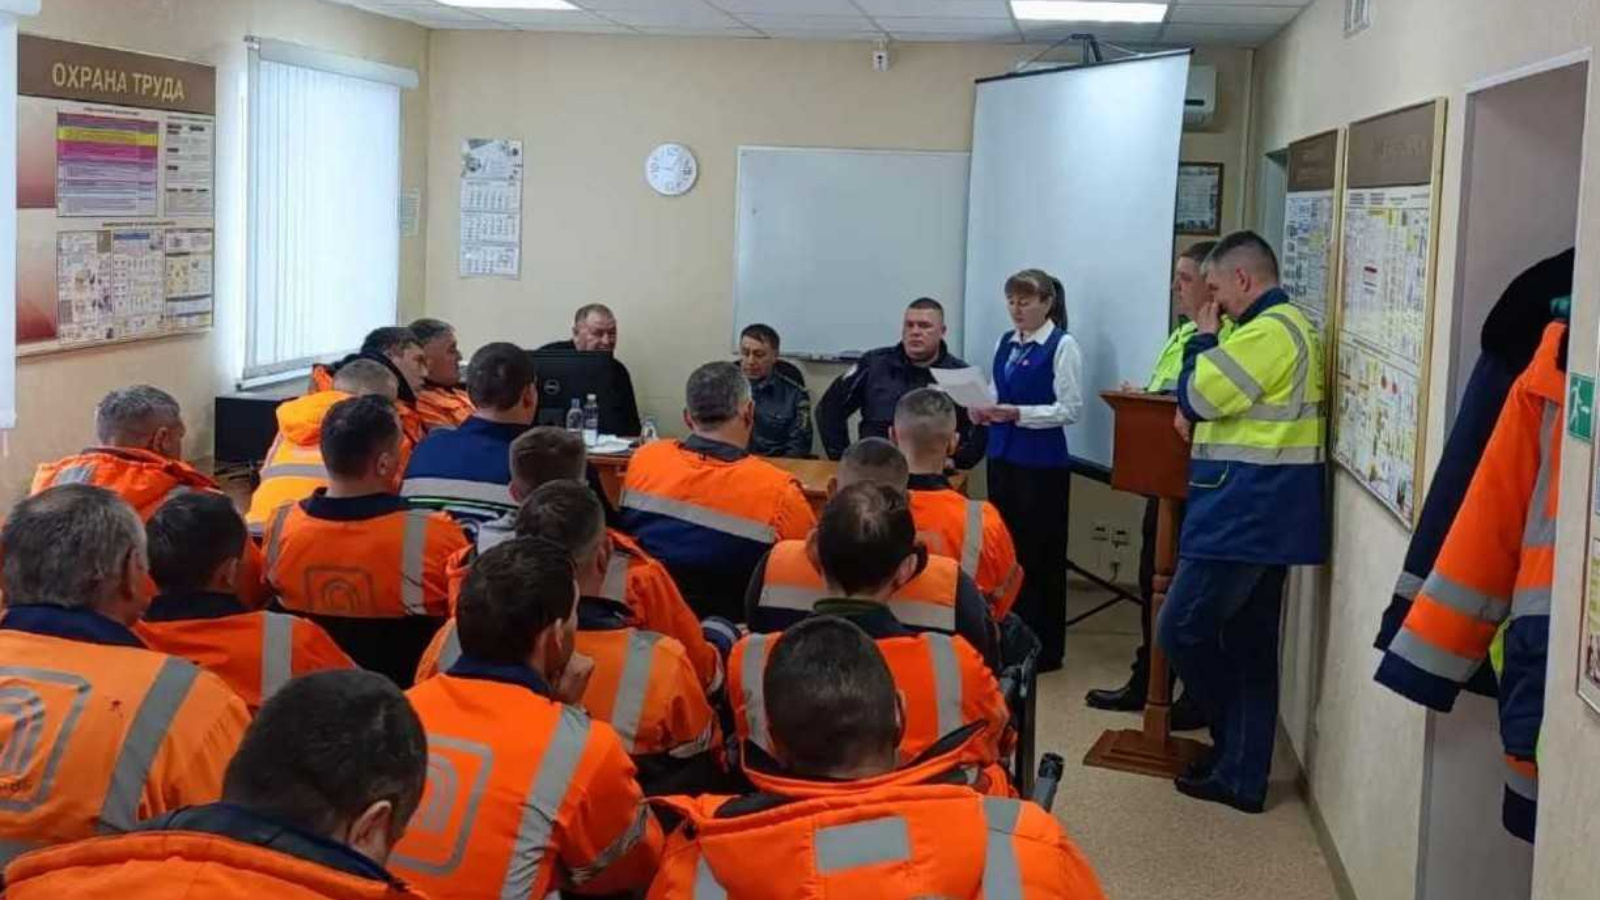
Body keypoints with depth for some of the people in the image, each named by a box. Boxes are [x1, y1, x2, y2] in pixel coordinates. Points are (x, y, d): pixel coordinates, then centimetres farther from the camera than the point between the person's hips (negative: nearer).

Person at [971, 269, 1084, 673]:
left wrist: (1017, 413, -21)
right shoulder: (1005, 342, 10)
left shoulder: (1063, 346, -10)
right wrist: (984, 410, -5)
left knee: (1040, 554, 1)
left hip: (1042, 462, -7)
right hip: (1002, 455, 7)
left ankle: (1044, 648, 11)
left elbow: (1071, 409, -14)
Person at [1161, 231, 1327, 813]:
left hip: (1246, 515, -11)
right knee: (1250, 647, 12)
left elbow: (1198, 396, -15)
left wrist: (1203, 338, 0)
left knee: (1181, 629, -4)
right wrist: (1200, 413, 3)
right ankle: (1242, 776, 17)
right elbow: (1225, 398, 23)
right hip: (1263, 516, 11)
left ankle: (1238, 761, 9)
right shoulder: (1281, 327, 18)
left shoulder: (1270, 331, -17)